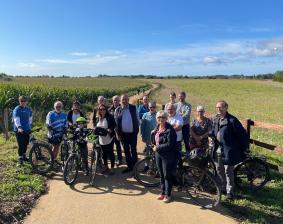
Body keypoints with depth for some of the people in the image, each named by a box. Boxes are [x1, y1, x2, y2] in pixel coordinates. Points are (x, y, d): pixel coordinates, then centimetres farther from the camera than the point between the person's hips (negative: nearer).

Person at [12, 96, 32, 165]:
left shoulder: (28, 109, 9)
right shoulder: (16, 109, -10)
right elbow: (16, 119, -22)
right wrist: (19, 127, -37)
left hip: (27, 130, 5)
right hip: (19, 130, -5)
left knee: (26, 144, 14)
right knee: (20, 144, -3)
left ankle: (24, 156, 30)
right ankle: (20, 158, 8)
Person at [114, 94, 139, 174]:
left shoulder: (133, 108, -3)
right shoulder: (117, 110, -2)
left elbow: (137, 119, 4)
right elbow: (115, 122, 2)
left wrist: (137, 130, 1)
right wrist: (117, 133, 0)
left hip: (133, 133, -1)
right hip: (123, 134, 1)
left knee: (133, 150, 8)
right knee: (126, 151, 12)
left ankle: (135, 166, 20)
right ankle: (129, 166, 25)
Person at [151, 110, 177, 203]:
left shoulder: (170, 130, -18)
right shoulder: (157, 127, 5)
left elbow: (169, 144, -23)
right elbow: (154, 141, 14)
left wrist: (158, 148, -19)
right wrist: (153, 133, -4)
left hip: (167, 155, -7)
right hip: (158, 154, 7)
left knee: (167, 176, 5)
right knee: (161, 175, 17)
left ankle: (168, 195, 20)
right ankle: (163, 193, 32)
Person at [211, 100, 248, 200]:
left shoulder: (232, 120, -16)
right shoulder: (215, 119, 5)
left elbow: (242, 134, -13)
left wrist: (243, 148, -8)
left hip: (228, 150, -7)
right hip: (218, 149, 7)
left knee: (228, 171, 2)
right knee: (219, 169, 17)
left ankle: (230, 191, 18)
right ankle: (223, 186, 36)